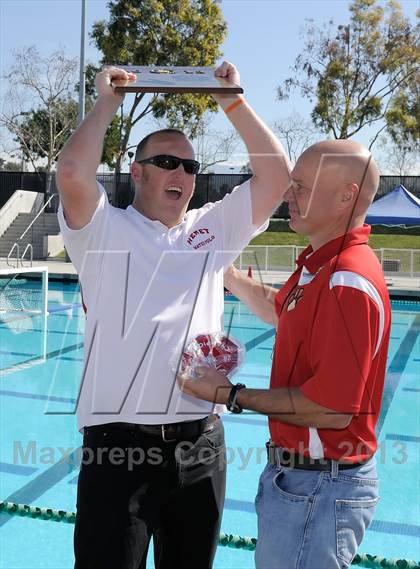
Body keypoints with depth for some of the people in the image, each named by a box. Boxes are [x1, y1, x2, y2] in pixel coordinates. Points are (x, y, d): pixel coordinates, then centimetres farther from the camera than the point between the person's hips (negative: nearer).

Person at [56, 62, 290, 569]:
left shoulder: (213, 228, 12)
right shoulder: (105, 230, 1)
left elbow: (276, 176, 7)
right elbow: (72, 174, -18)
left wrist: (234, 103, 6)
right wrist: (105, 106, -3)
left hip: (201, 444, 4)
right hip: (118, 445, -4)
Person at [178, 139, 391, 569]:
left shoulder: (347, 283, -27)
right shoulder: (323, 264, 7)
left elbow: (334, 409, -29)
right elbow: (280, 309, 27)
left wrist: (234, 396, -20)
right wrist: (223, 271, 17)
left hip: (320, 486, -10)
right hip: (300, 473, 10)